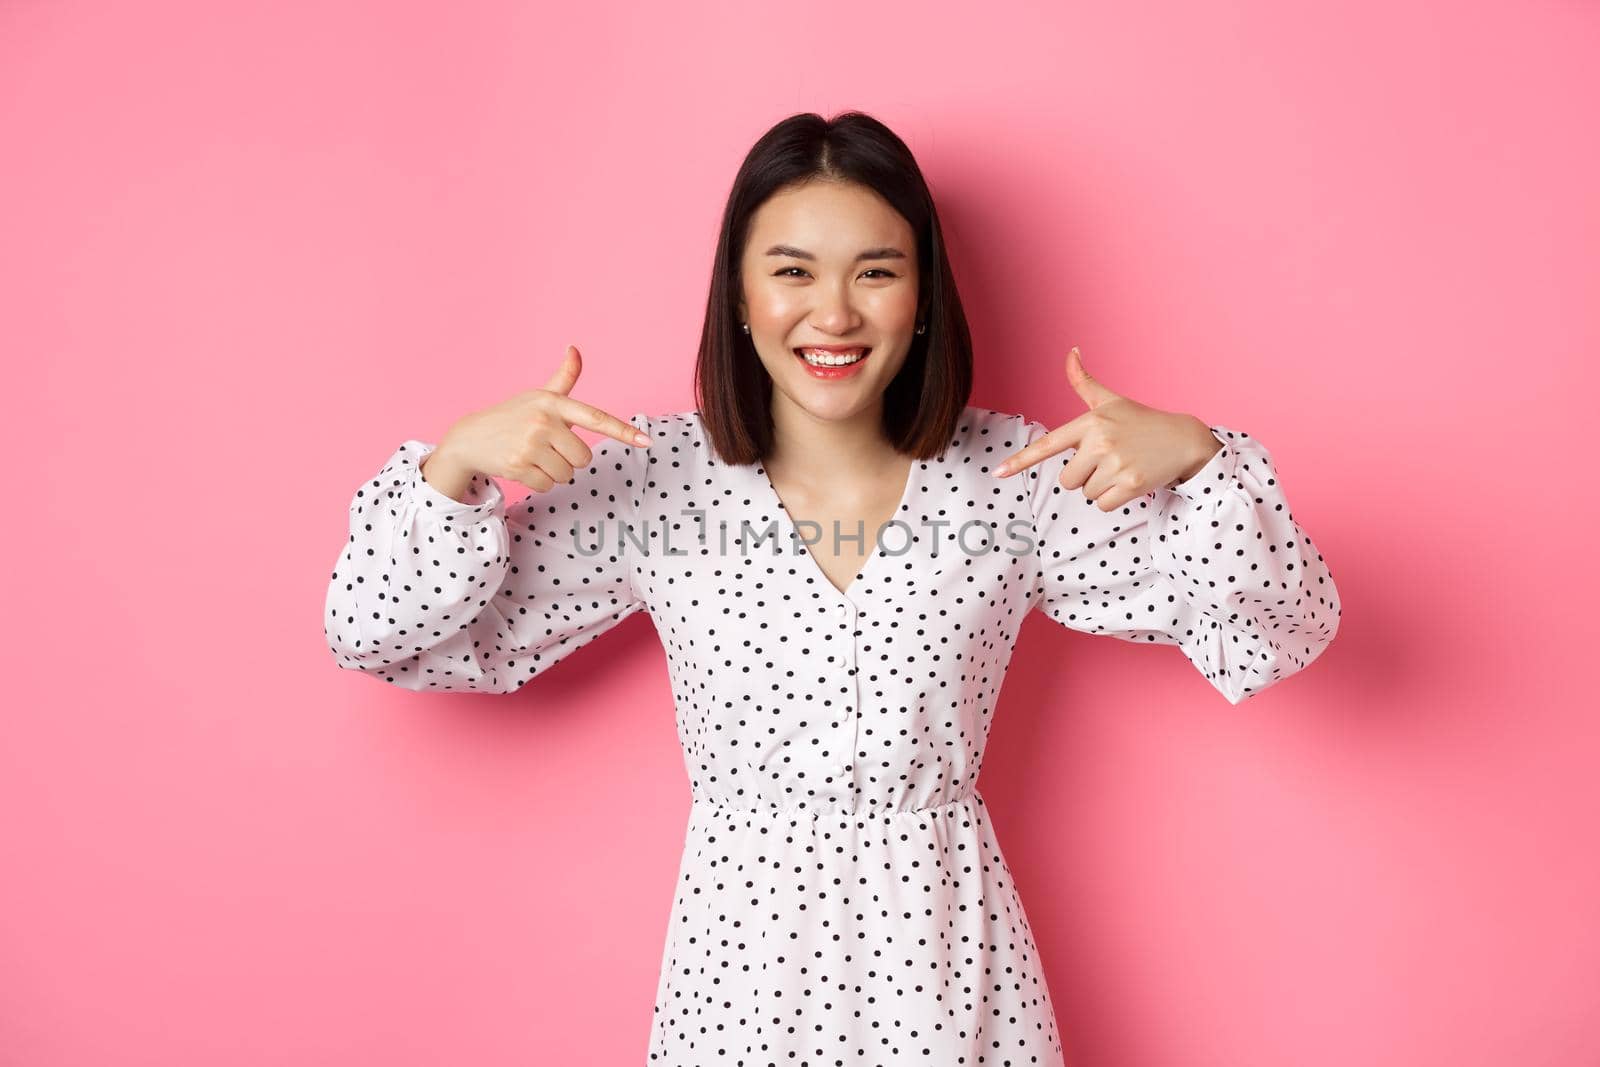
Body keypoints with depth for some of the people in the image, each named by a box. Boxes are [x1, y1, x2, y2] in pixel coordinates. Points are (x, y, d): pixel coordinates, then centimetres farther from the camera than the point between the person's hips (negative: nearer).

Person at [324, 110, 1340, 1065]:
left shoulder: (1011, 476, -8)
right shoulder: (653, 479, -9)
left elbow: (1278, 635, -7)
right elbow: (384, 635, -5)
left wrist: (1194, 455, -24)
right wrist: (454, 464, -22)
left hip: (945, 949, 1)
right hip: (741, 946, 0)